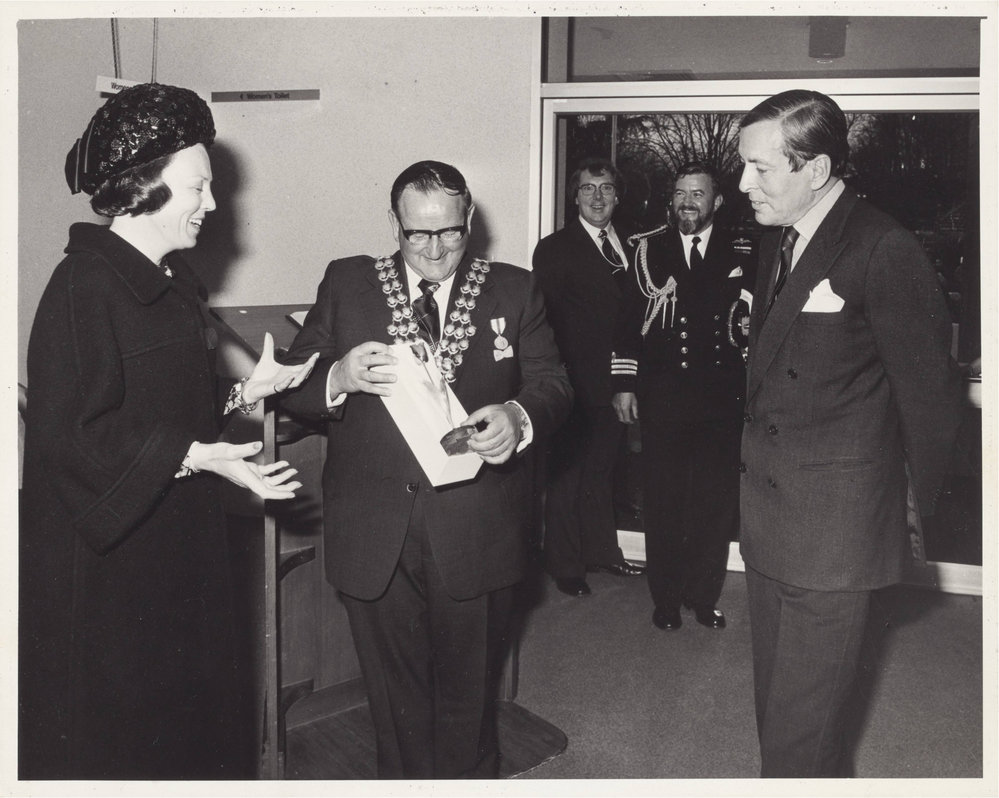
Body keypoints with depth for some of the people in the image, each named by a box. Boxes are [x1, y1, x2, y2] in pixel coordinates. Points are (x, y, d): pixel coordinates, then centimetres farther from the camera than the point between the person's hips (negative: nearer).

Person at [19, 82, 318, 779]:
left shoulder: (173, 278, 8)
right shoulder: (84, 288, -20)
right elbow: (67, 435, -23)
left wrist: (244, 391, 3)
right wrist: (197, 456, -27)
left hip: (181, 539, 8)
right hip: (108, 558, -8)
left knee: (188, 700, 20)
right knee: (113, 728, 9)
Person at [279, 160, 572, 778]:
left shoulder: (515, 290, 3)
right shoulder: (346, 284, 4)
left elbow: (554, 384, -1)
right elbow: (293, 389, 2)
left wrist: (519, 417, -23)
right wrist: (339, 377, -20)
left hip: (476, 535, 0)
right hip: (374, 535, 1)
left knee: (469, 689, 18)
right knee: (395, 694, 17)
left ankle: (469, 779, 42)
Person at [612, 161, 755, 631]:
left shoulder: (739, 254, 5)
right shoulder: (647, 248, 3)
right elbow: (628, 318, 3)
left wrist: (748, 389, -1)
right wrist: (624, 383, -1)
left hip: (721, 396, 1)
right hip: (661, 394, -1)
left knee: (717, 499, 8)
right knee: (662, 499, 7)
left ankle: (704, 595, 27)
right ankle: (666, 597, 23)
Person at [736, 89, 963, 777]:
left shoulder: (885, 251, -16)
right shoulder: (777, 243, 9)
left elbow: (930, 389, -10)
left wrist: (918, 500, 0)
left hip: (834, 525, -8)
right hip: (768, 510, 8)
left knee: (802, 725, 2)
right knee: (776, 698, 20)